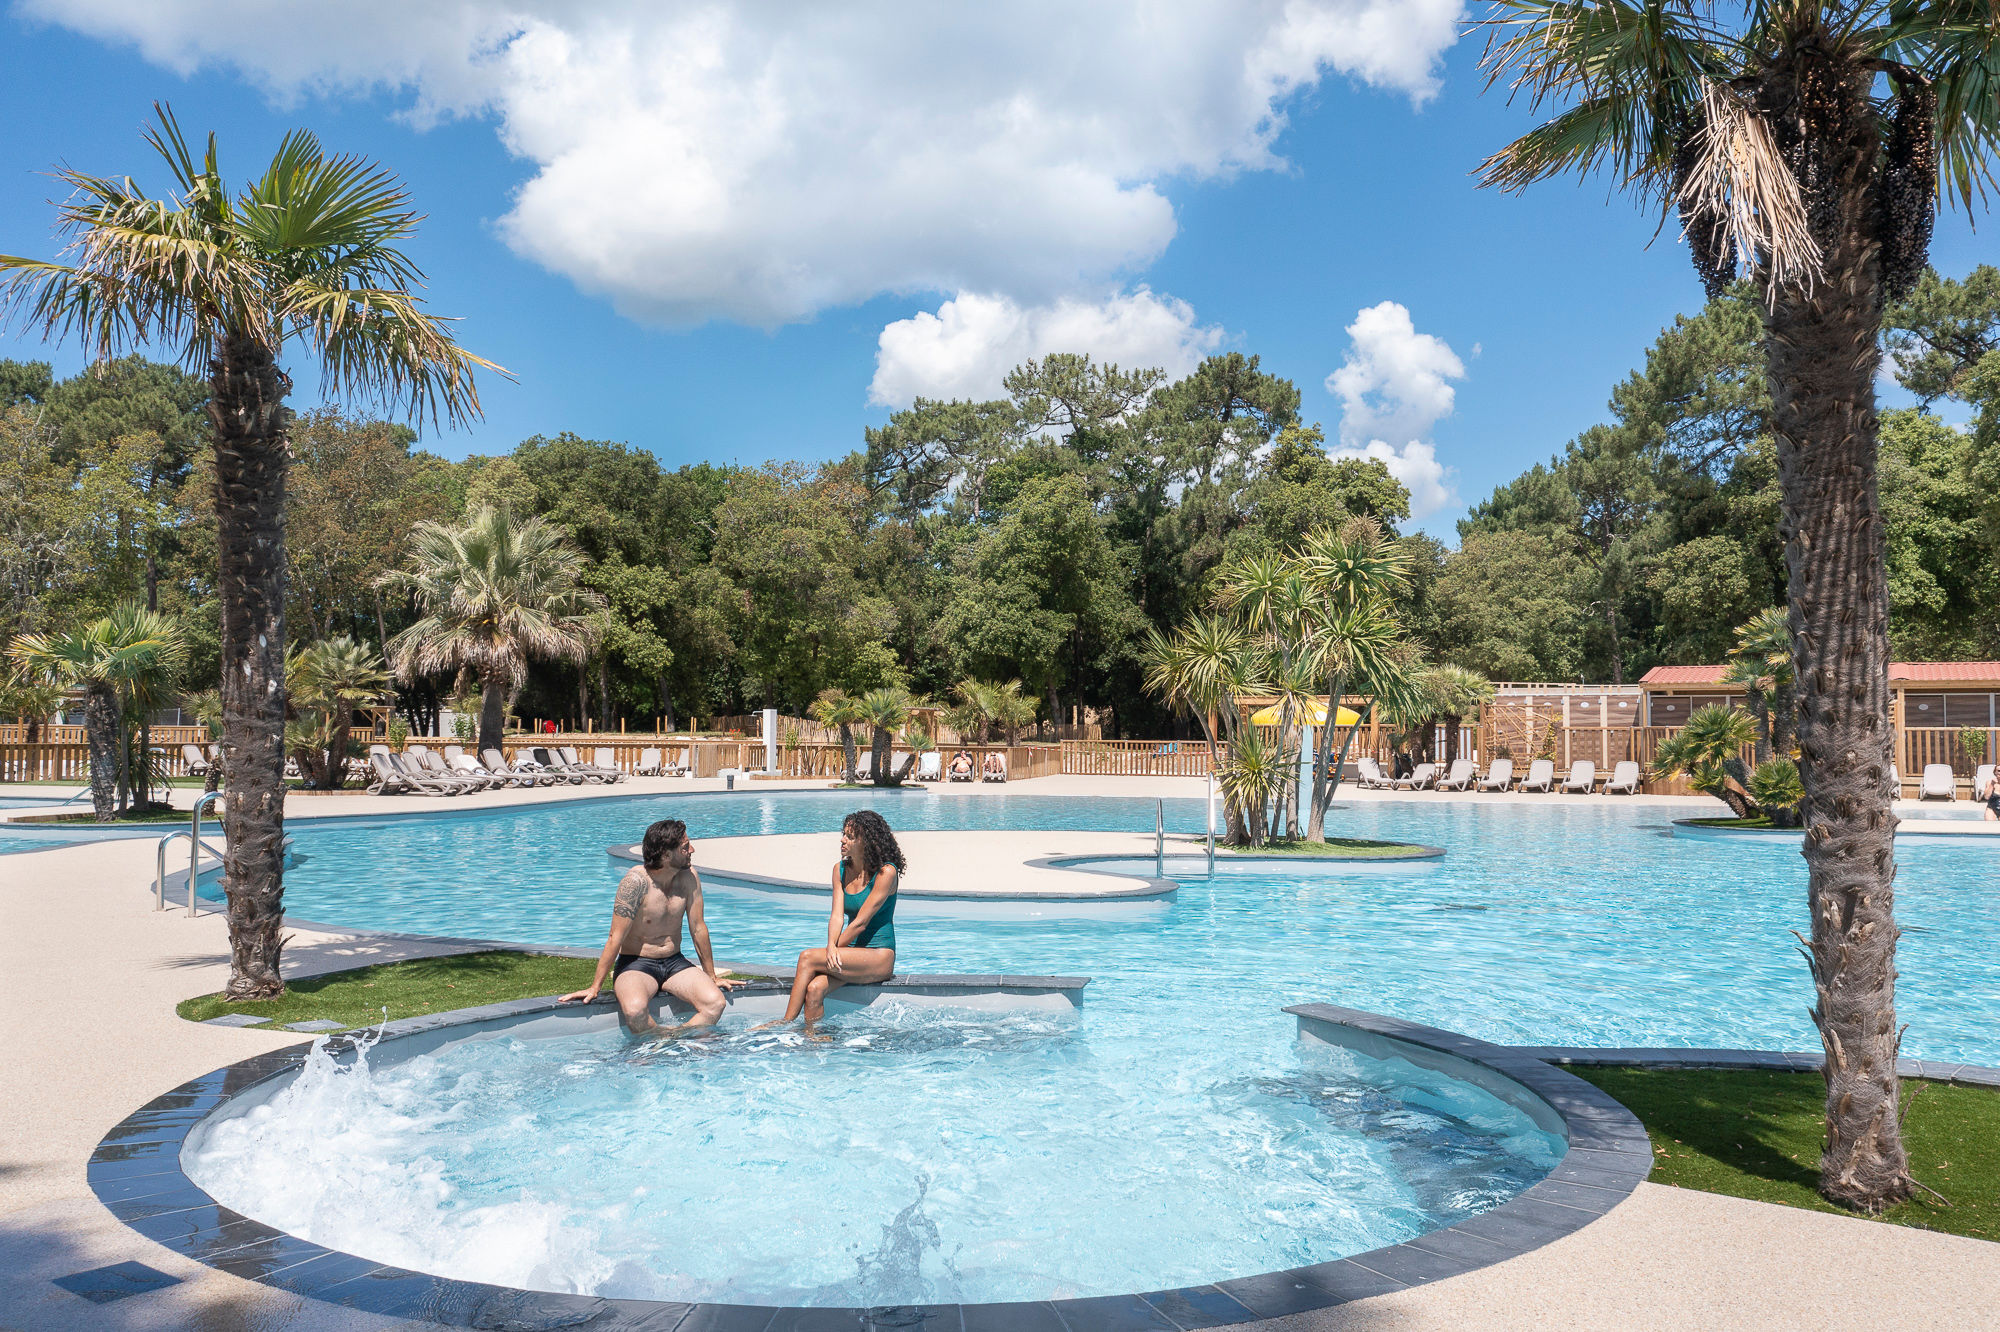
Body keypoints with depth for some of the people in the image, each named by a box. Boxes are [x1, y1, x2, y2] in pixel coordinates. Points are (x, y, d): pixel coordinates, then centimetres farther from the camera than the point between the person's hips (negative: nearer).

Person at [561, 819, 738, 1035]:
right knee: (634, 1009, -36)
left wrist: (712, 976, 11)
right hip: (635, 964, -4)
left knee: (715, 1003, -23)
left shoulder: (688, 877, -5)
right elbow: (616, 938, -15)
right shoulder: (636, 881, -19)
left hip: (675, 962, 4)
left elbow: (698, 928, 5)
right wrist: (594, 987, -13)